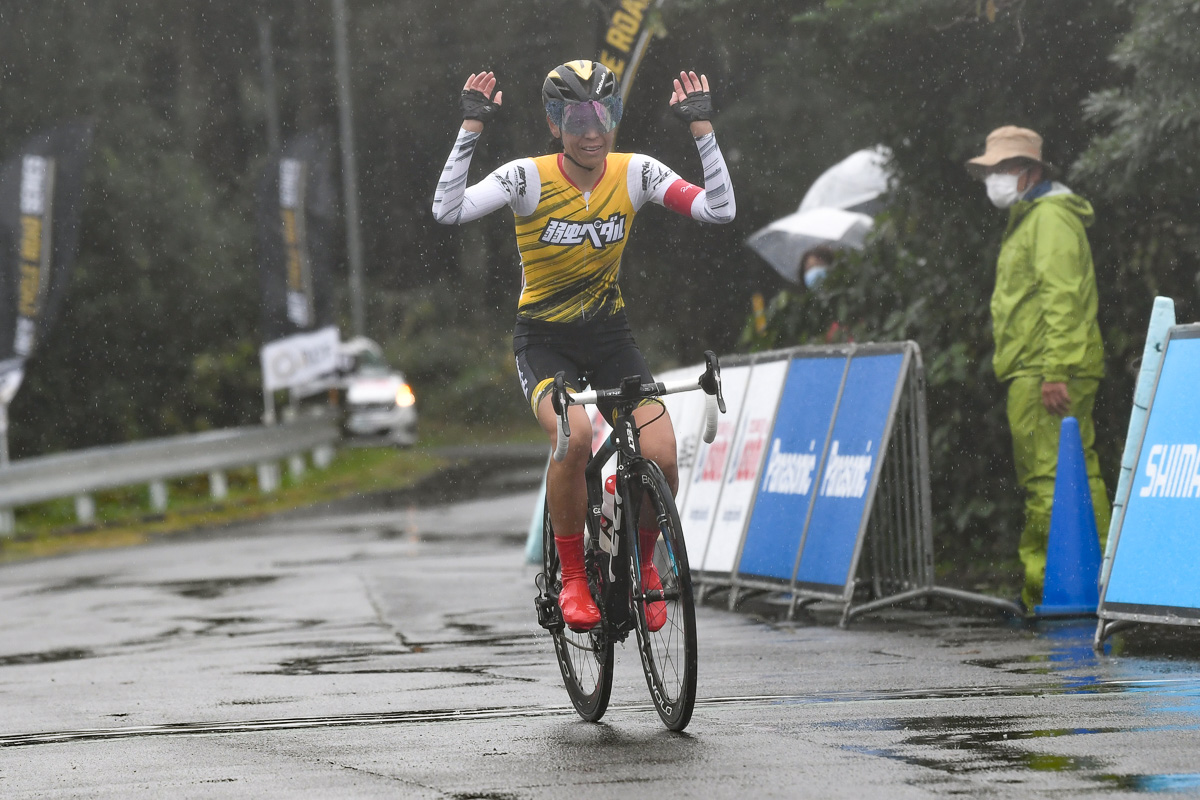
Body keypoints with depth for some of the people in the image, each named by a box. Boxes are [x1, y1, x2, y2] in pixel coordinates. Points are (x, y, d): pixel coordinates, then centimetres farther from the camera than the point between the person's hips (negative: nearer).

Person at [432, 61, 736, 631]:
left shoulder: (635, 173, -7)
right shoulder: (528, 178, -15)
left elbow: (719, 209, -15)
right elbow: (448, 211, -28)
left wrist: (701, 125, -20)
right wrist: (472, 125, -30)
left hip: (609, 335, 3)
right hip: (544, 340, -3)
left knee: (661, 456, -18)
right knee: (574, 435, -33)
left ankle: (642, 563, 14)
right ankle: (572, 578, -13)